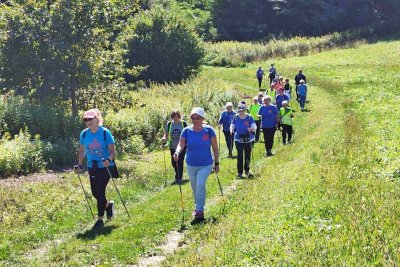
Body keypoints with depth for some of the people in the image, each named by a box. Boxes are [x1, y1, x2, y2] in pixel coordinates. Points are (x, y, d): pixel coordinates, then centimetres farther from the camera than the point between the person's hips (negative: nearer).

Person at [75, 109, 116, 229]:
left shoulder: (105, 132, -12)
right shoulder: (84, 134, 1)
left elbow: (112, 150, -13)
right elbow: (82, 151, 13)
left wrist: (109, 159, -32)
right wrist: (79, 165, 5)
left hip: (105, 166, -5)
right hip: (92, 167, 5)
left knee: (100, 191, -9)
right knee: (95, 192, 9)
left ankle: (100, 219, 3)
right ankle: (108, 205, 40)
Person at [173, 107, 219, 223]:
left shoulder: (209, 130, -9)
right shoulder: (187, 131, -5)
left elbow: (215, 147, -1)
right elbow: (181, 144, -15)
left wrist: (217, 163, 1)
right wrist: (177, 153, -37)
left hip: (206, 165, -3)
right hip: (191, 165, 3)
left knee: (200, 185, -21)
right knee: (195, 188, 15)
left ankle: (199, 211, -16)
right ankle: (198, 207, 36)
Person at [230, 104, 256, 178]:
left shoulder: (249, 117, -5)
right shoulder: (236, 117, 1)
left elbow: (254, 126, -9)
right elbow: (232, 125, 10)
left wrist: (252, 128, -31)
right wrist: (231, 129, -12)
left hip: (248, 139, 0)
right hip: (238, 139, 0)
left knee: (248, 155, 8)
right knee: (240, 155, -5)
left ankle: (247, 170, 25)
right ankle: (240, 172, -1)